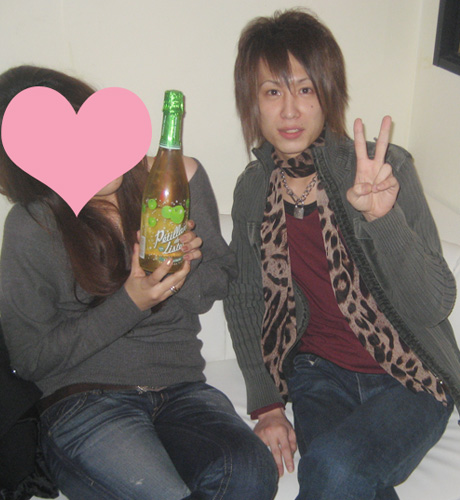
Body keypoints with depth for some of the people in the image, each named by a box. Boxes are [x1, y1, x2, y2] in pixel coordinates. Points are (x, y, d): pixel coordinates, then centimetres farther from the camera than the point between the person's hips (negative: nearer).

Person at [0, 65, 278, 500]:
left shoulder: (180, 180, 5)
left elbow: (219, 276, 17)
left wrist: (185, 265, -8)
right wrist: (129, 305, -11)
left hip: (181, 388, 3)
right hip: (83, 399, -2)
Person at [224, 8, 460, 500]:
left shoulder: (387, 169, -14)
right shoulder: (253, 188, -1)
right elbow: (243, 298, 7)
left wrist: (382, 215, -32)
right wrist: (266, 405, 0)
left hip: (410, 380, -2)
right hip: (320, 371, 3)